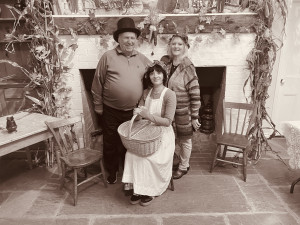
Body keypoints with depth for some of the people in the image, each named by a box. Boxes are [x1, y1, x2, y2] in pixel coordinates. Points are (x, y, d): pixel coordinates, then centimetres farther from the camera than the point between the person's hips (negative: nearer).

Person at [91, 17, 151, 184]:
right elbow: (97, 84, -4)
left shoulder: (142, 59, 4)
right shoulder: (108, 57, -6)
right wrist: (99, 107, -3)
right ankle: (112, 172, 35)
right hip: (111, 112, -2)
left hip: (133, 112, 3)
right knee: (110, 144, 13)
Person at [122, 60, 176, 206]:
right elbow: (139, 112, 12)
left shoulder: (169, 95, -10)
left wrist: (147, 115, -24)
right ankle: (138, 189, -3)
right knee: (131, 153, -19)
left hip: (163, 135, -5)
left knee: (148, 158, -25)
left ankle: (150, 191, 0)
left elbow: (167, 121, -17)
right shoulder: (146, 92, 8)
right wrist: (137, 112, -11)